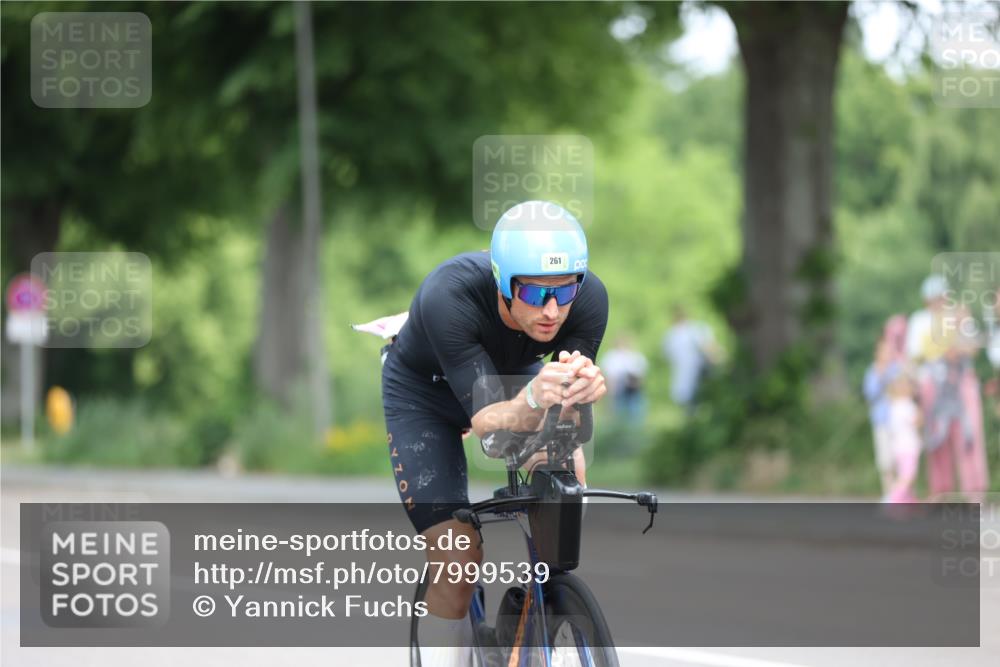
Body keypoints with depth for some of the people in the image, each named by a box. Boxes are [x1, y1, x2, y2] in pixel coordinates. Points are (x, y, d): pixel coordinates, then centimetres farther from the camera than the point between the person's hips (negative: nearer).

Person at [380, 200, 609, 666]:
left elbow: (569, 419, -31)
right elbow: (486, 421, -43)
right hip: (424, 394, -3)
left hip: (511, 374, 3)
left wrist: (584, 388, -54)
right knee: (457, 562, -16)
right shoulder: (448, 297, -41)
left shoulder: (588, 298, -31)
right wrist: (534, 399, -65)